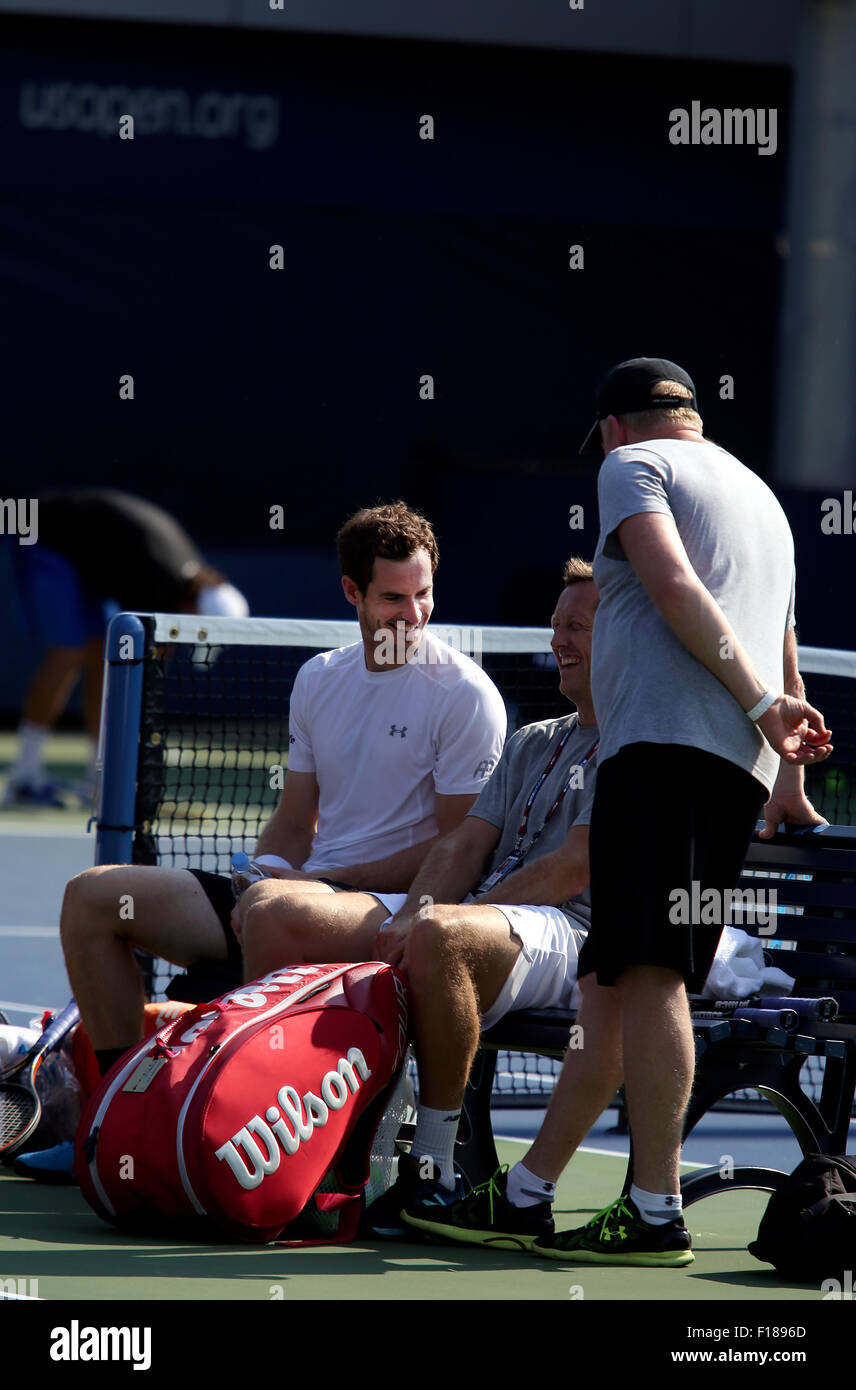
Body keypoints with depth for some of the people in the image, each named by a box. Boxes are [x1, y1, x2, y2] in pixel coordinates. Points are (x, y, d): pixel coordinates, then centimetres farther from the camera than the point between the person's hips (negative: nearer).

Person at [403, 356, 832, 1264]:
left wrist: (761, 702, -16)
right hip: (740, 769, 9)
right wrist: (788, 789, 41)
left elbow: (674, 585, -12)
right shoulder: (762, 497, 31)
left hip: (664, 741, -9)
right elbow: (781, 649, 36)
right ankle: (525, 1199, 12)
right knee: (608, 985, 10)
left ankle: (655, 1213, -22)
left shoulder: (633, 465, 6)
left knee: (646, 972, -15)